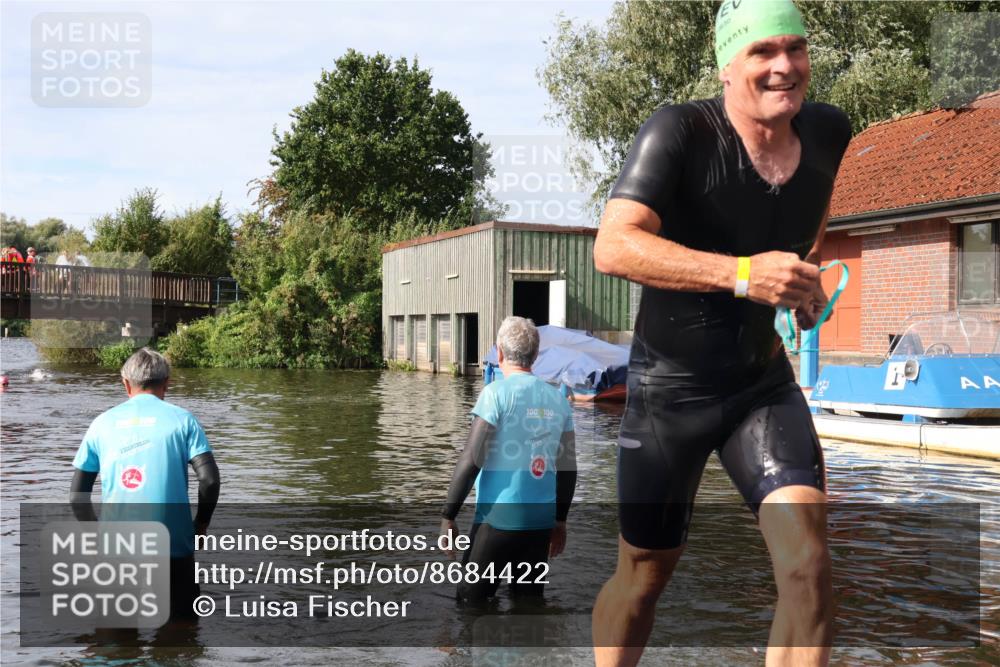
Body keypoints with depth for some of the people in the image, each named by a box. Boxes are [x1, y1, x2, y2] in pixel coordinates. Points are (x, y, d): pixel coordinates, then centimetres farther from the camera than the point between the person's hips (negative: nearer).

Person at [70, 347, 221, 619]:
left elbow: (77, 495, 6)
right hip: (172, 546, -2)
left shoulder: (103, 423, 8)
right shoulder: (182, 419, 1)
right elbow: (209, 479, -9)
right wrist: (201, 524, 5)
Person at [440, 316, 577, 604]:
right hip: (541, 521, 5)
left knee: (471, 601, 5)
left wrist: (448, 516, -6)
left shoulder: (497, 392, -8)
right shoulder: (559, 399, 7)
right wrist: (560, 521, 20)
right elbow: (568, 469, 9)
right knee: (529, 600, 15)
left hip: (499, 518, -5)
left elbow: (471, 460, -13)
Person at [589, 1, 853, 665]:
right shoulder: (680, 131, -19)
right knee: (644, 575, 12)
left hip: (766, 382, 4)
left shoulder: (829, 132, -1)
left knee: (809, 565, -15)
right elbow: (613, 245, -32)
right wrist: (741, 273, -40)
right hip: (669, 389, -3)